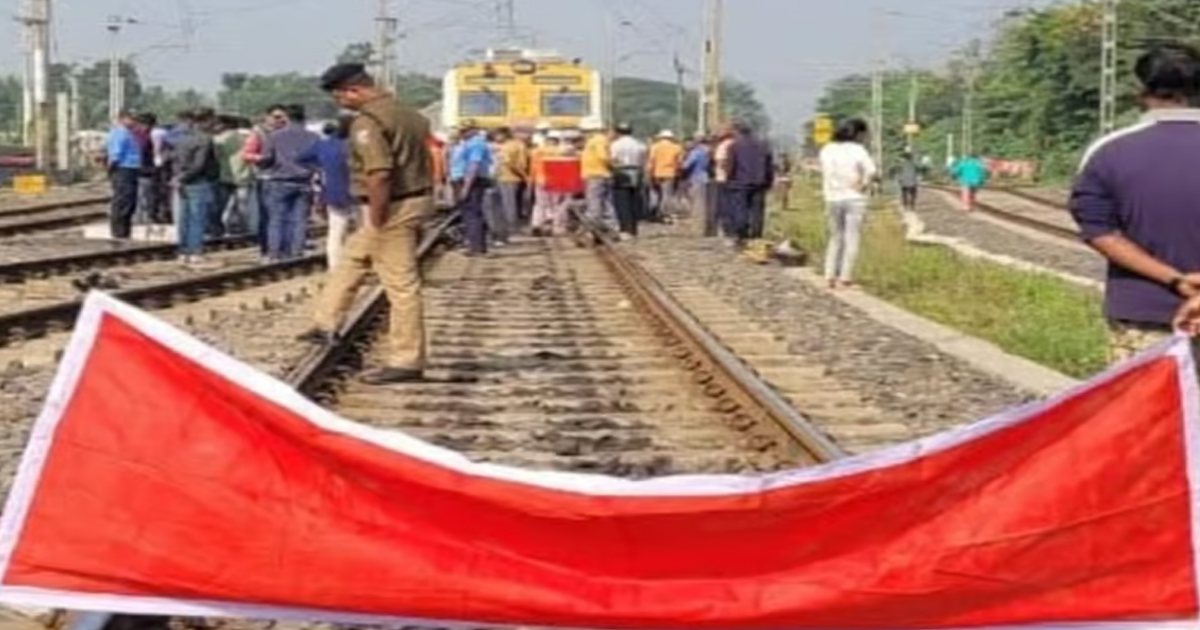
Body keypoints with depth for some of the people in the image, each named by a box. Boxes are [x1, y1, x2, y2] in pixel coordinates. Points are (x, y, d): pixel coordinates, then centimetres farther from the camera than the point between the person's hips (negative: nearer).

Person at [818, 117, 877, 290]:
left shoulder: (827, 150, 4)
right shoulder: (857, 150, -9)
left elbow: (824, 174, -1)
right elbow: (871, 171, -20)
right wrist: (863, 186, -8)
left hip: (832, 200, 4)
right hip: (854, 199, -4)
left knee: (835, 238, 16)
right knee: (852, 238, 3)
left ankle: (830, 275, 9)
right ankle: (845, 277, -1)